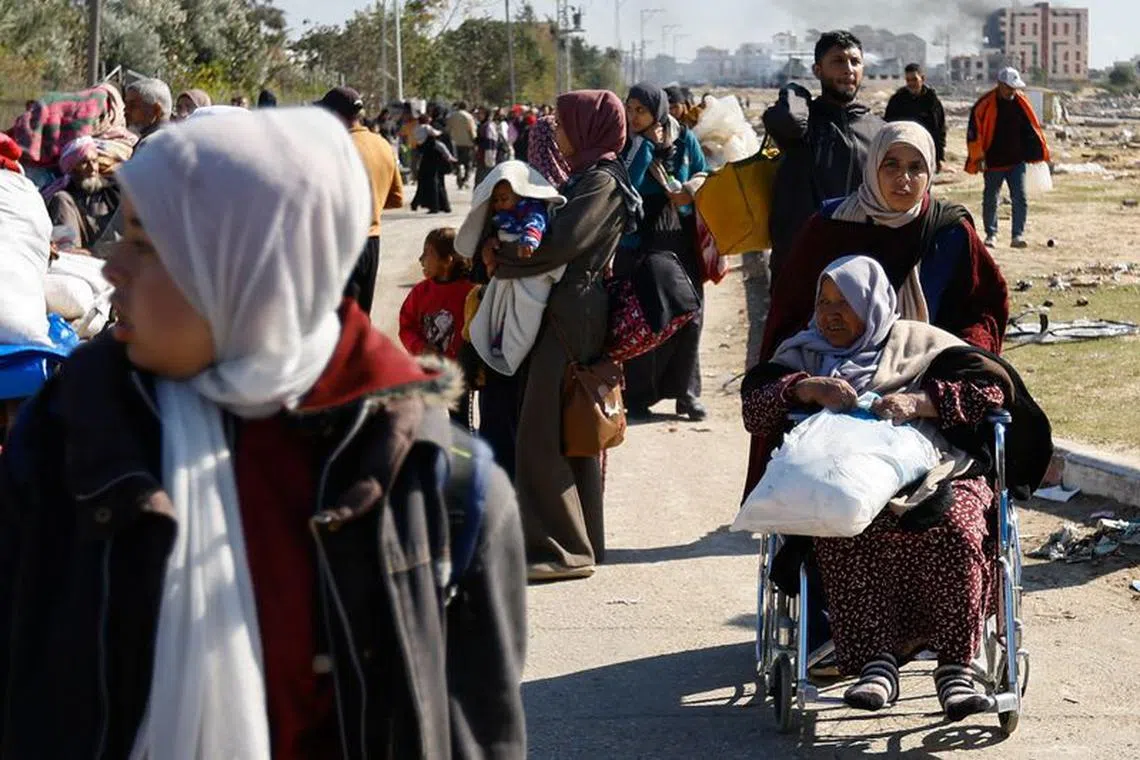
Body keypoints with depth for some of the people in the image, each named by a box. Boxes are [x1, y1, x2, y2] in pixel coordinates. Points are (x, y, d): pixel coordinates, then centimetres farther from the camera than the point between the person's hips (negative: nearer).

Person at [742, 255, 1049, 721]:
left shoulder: (919, 343, 20)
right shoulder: (803, 354, 28)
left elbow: (992, 385, 7)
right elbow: (754, 405, 12)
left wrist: (919, 401, -6)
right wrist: (808, 388, -6)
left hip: (936, 474, -1)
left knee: (955, 533, -34)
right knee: (848, 535, -36)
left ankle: (955, 666, -29)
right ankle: (876, 659, -36)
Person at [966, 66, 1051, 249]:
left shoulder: (1021, 102, 2)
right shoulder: (985, 104, -10)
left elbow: (1032, 127, 12)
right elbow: (975, 131, -9)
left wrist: (1041, 151, 10)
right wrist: (978, 157, -12)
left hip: (1017, 161, 2)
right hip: (994, 162, -2)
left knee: (1020, 198, -8)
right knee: (990, 200, 9)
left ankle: (1018, 235, -8)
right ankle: (991, 234, 24)